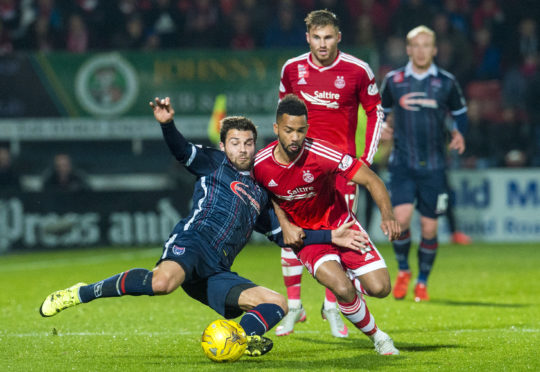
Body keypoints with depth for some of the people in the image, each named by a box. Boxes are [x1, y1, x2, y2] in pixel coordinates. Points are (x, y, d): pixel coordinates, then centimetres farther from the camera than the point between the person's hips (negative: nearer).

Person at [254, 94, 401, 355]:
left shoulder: (322, 154, -26)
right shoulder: (260, 165, -17)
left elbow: (371, 180, -21)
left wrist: (387, 215, -36)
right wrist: (284, 224, -7)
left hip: (340, 225, 0)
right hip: (304, 235, 0)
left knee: (380, 288, -12)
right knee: (343, 289, -24)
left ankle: (349, 288, 24)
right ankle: (376, 337, 3)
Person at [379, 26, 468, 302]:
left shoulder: (446, 82, 3)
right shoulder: (393, 80, 4)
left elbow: (459, 112, 16)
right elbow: (381, 111, 16)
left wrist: (459, 134, -2)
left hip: (434, 165, 1)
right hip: (402, 162, 0)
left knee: (429, 228, 0)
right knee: (401, 218, -17)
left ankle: (422, 282, 19)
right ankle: (403, 270, 9)